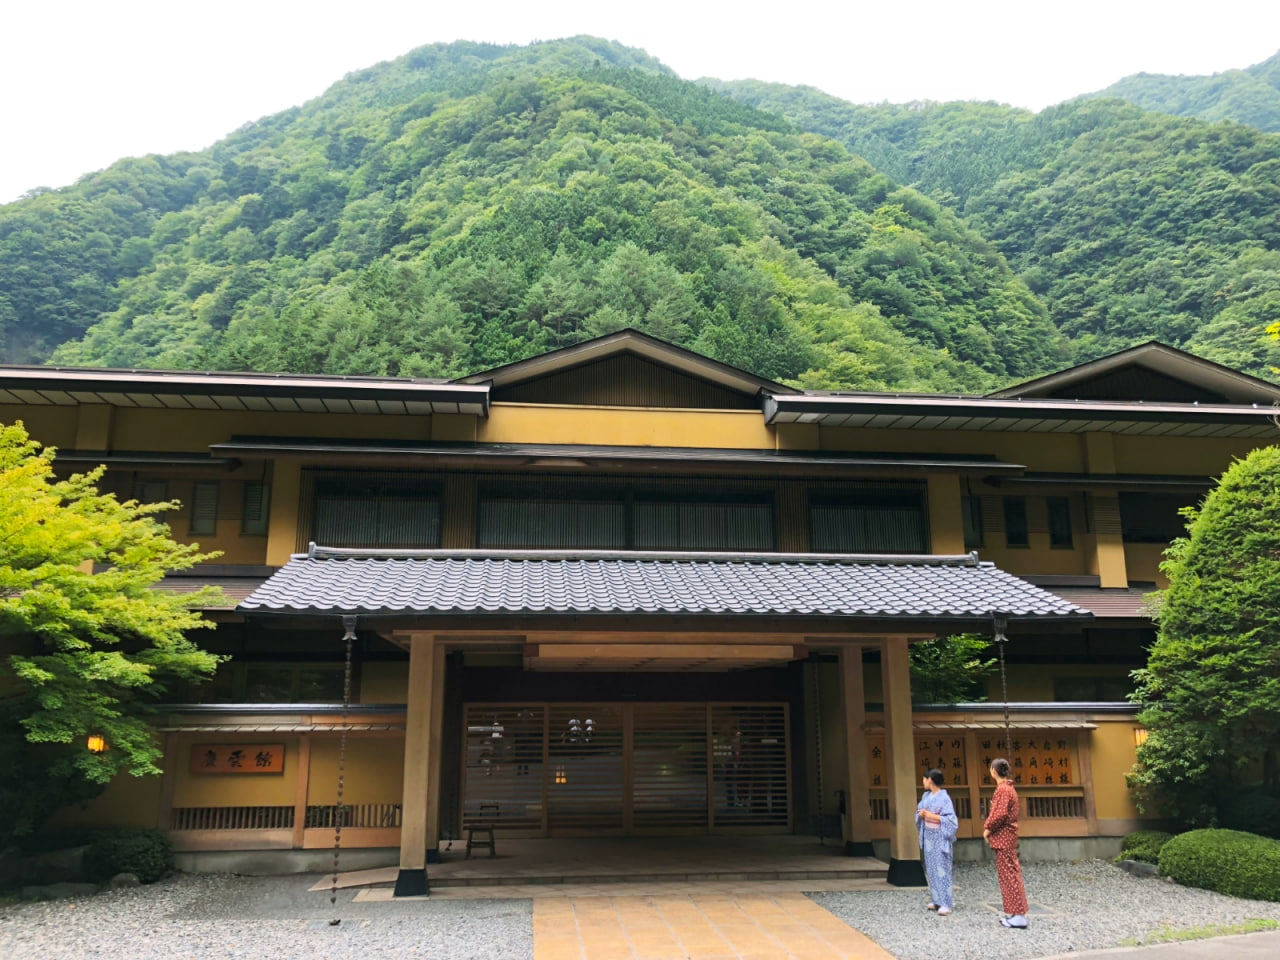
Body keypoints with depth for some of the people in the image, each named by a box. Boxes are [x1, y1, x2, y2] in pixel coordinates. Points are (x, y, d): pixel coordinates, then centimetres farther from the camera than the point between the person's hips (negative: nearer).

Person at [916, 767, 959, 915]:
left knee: (941, 869, -6)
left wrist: (931, 815, -20)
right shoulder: (926, 796, 8)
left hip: (940, 837, -7)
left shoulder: (944, 797, -13)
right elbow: (919, 812, 14)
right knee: (931, 868, 9)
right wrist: (921, 813, -8)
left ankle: (946, 903, -3)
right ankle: (936, 900, 16)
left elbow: (950, 819, -17)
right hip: (928, 836, 7)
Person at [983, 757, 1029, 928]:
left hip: (1003, 837, -10)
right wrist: (990, 827, 11)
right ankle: (1015, 913, 16)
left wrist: (988, 829, -9)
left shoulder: (1002, 789, -16)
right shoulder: (1008, 787, 14)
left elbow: (1000, 814, -22)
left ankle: (1018, 916, -4)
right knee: (1010, 874, 12)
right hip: (1007, 836, 10)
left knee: (1009, 875, -6)